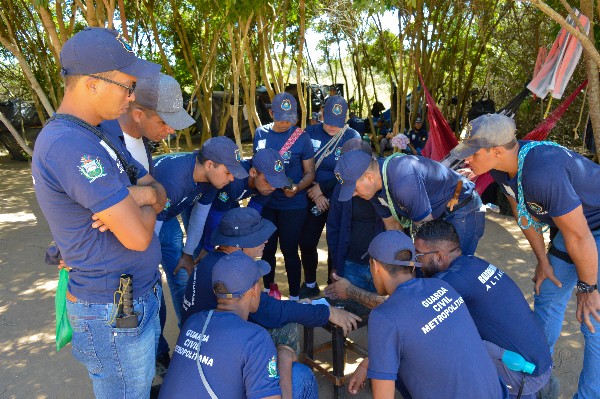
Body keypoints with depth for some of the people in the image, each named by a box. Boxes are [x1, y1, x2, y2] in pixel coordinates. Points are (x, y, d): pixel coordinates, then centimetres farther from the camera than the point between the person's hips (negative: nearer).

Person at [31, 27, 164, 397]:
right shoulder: (70, 145, -26)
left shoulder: (99, 133, 6)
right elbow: (138, 237, -27)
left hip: (139, 291, 9)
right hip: (115, 311, -9)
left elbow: (160, 195, 6)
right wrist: (143, 203, -6)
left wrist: (139, 195, -17)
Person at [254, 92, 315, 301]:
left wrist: (296, 188, -24)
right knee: (267, 249, 15)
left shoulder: (301, 137, -9)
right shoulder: (260, 133, 2)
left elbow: (310, 172, -7)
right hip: (265, 203, 4)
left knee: (290, 251, 6)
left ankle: (294, 297, 24)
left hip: (293, 205, -3)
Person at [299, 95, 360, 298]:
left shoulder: (352, 137, -7)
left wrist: (321, 187, -14)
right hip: (313, 198, 2)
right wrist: (316, 194, -9)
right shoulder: (310, 133, -2)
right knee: (306, 243, 7)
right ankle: (310, 285, 30)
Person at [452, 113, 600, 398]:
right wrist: (543, 261, 7)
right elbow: (524, 214, 2)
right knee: (548, 296, 14)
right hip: (572, 220, 8)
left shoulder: (541, 174, -40)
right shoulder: (501, 167, -12)